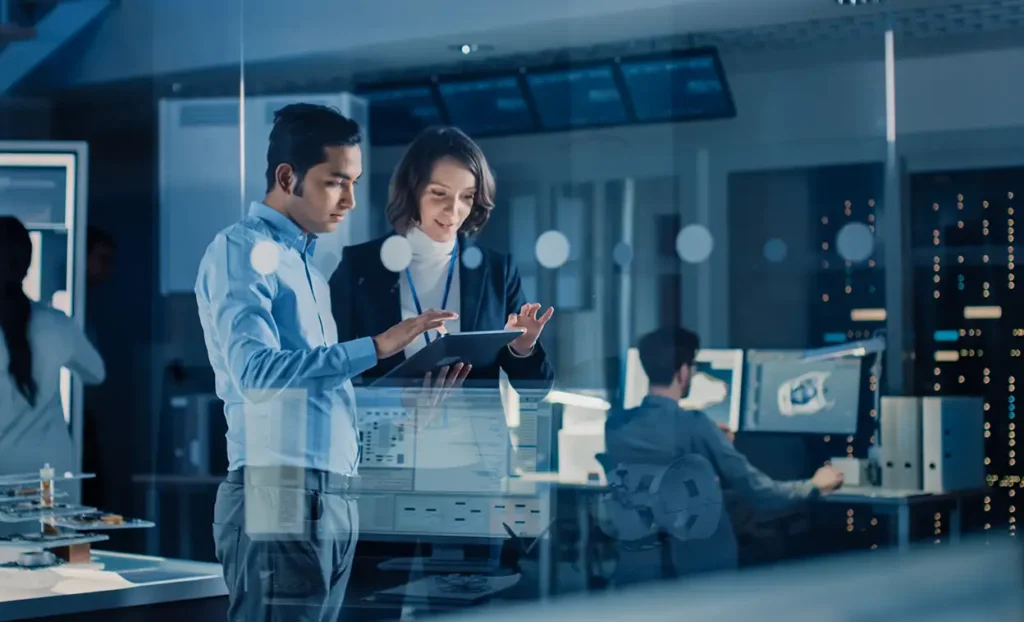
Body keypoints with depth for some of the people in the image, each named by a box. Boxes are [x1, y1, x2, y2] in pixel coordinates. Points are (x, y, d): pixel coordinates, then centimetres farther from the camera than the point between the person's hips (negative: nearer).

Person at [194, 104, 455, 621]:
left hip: (332, 498, 9)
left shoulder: (305, 259, 21)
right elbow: (256, 368, -22)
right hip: (279, 499, -9)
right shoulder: (243, 250, -6)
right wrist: (377, 346, -24)